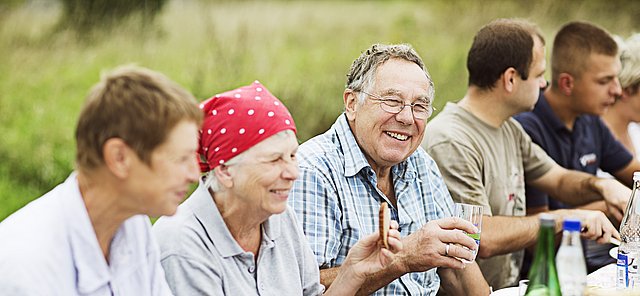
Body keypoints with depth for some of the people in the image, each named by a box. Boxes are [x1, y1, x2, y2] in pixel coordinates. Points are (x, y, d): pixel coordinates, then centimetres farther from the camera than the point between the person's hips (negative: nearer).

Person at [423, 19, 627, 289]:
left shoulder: (509, 129, 13)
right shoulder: (451, 143, -19)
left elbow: (560, 180, 23)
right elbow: (483, 239, -26)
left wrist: (601, 185, 1)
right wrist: (564, 218, -19)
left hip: (510, 286, 9)